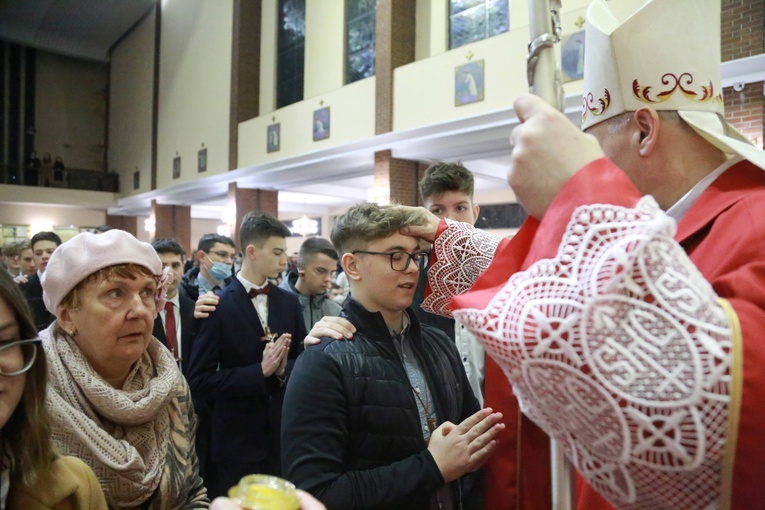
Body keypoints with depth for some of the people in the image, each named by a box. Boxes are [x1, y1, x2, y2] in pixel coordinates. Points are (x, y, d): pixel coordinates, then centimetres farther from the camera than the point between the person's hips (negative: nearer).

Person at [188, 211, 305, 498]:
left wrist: (284, 369, -14)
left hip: (283, 435, 4)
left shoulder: (289, 303, 3)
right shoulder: (219, 306, -12)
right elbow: (199, 380, -15)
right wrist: (260, 372, -22)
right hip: (237, 440, -4)